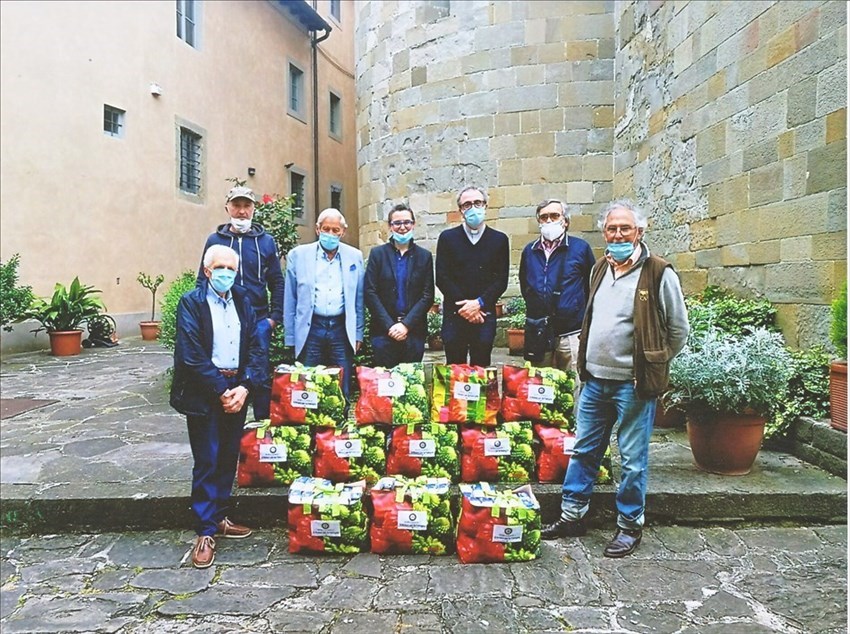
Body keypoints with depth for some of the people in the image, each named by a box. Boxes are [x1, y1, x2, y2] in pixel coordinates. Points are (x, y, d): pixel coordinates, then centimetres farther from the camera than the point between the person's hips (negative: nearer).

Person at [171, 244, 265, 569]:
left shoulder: (243, 301, 9)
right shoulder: (191, 303, -6)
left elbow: (255, 347, 5)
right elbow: (191, 356, -13)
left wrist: (244, 387, -8)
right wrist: (221, 391, -14)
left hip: (237, 391, 5)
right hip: (204, 393, -5)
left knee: (228, 459, 13)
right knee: (207, 463, 1)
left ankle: (218, 518, 29)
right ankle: (205, 533, 11)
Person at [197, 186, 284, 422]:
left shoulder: (266, 241, 7)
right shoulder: (214, 240, 6)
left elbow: (277, 282, 6)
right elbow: (203, 281, 7)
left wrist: (275, 316, -2)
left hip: (259, 321, 0)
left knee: (261, 376, 3)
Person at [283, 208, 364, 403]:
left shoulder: (354, 256, 9)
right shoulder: (298, 255, 4)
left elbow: (359, 299, 13)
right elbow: (290, 300, 6)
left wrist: (358, 334, 10)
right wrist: (290, 338, 3)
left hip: (342, 330, 1)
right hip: (310, 329, -1)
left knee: (342, 393, 4)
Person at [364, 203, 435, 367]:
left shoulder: (424, 256, 7)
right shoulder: (377, 254, 5)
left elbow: (428, 296, 2)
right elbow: (369, 293, -1)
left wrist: (406, 325, -9)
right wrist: (390, 326, -9)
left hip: (414, 331, 1)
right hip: (383, 331, -1)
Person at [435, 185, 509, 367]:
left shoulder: (499, 239, 8)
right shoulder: (447, 238, 6)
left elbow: (501, 279, 4)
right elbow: (442, 278, 0)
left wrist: (479, 303, -10)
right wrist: (465, 306, -8)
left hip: (484, 314, 1)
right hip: (454, 314, 0)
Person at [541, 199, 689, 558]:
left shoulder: (659, 274, -9)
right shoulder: (600, 269, 11)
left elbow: (678, 331, -2)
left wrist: (650, 366, 4)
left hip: (633, 384, -6)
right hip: (594, 380, 6)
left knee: (632, 459, 5)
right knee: (584, 450, 14)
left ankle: (630, 526, 22)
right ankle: (571, 517, 27)